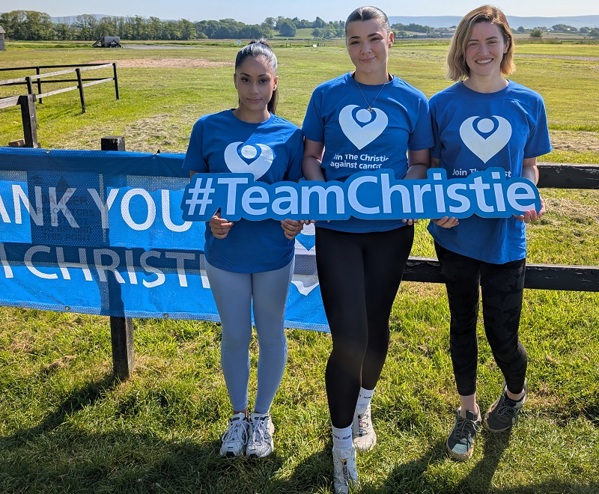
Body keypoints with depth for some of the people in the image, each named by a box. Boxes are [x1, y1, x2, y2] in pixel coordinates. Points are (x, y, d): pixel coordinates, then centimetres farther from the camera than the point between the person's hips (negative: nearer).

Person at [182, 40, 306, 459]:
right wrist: (209, 217, -18)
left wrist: (295, 220, -21)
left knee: (271, 333, 15)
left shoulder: (290, 135, -5)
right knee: (235, 335, 15)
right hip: (225, 251, 1)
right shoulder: (209, 128, -5)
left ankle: (263, 417, 37)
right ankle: (238, 415, 38)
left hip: (273, 253, 0)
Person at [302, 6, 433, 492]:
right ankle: (343, 444, 12)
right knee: (348, 337, -7)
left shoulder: (412, 100, 1)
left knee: (375, 325, 16)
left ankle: (363, 407, 44)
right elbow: (310, 156, 5)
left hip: (390, 231, 2)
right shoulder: (326, 95, 0)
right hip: (336, 232, -1)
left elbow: (421, 162, 7)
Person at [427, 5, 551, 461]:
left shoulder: (528, 103, -2)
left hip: (505, 236, -1)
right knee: (462, 324, 15)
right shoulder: (443, 104, -4)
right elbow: (430, 167, 3)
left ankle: (516, 393, 39)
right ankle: (469, 412, 34)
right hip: (456, 233, 1)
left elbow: (530, 166, 7)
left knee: (503, 333, 4)